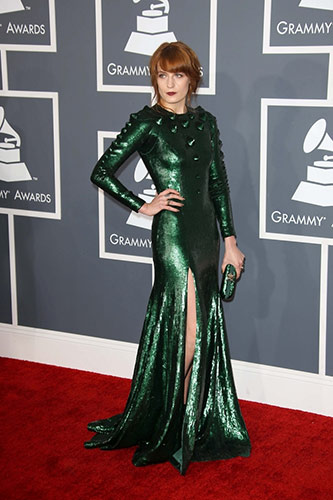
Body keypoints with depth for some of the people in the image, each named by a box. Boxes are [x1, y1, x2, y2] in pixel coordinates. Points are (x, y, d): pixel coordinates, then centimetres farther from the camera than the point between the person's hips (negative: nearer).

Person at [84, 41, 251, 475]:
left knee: (206, 327, 11)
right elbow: (102, 172, -6)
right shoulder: (147, 122, -6)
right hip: (172, 232, -6)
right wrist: (143, 206, -5)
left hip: (206, 231, 6)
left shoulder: (204, 121, 11)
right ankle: (174, 436, 13)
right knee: (187, 331, -4)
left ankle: (201, 421, 27)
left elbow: (219, 183, 12)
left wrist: (230, 241, 10)